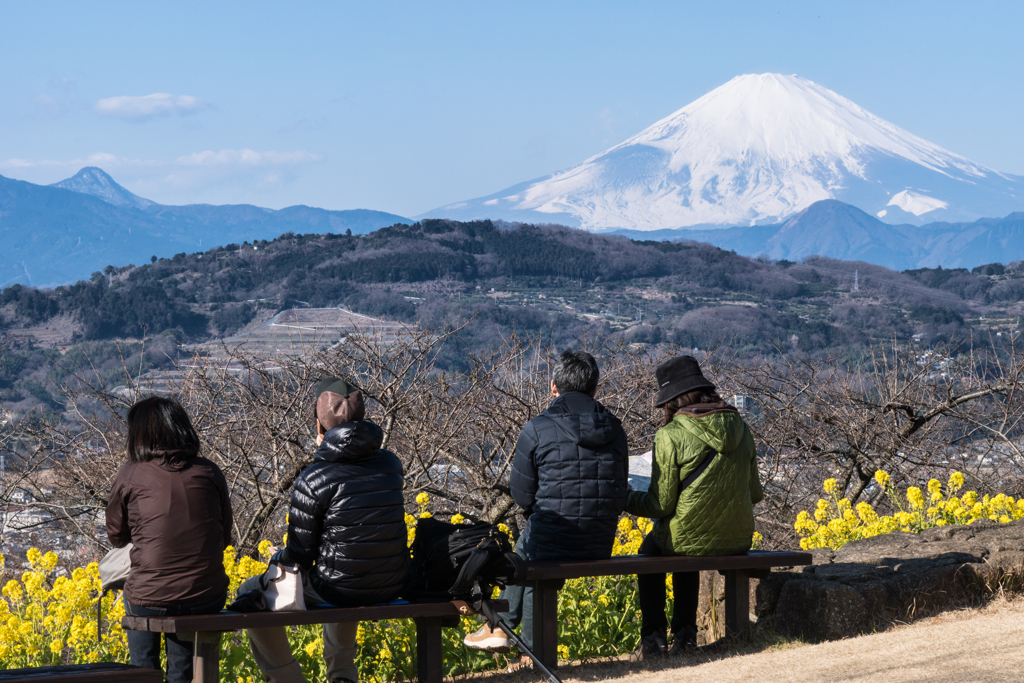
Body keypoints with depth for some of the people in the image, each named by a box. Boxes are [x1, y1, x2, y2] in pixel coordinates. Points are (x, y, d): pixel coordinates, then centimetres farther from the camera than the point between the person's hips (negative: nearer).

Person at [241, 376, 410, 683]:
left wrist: (277, 559, 12)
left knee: (250, 593, 19)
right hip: (391, 589, 6)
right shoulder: (391, 465, -2)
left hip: (339, 591, -5)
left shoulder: (313, 480, -18)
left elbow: (300, 557, -11)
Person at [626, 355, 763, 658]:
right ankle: (684, 633, 36)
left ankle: (654, 637, 27)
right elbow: (754, 494, 10)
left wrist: (624, 498, 4)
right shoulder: (739, 428, 1)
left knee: (650, 550, 30)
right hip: (738, 541, 5)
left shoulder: (671, 435, -16)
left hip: (692, 540, -5)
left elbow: (661, 505, -13)